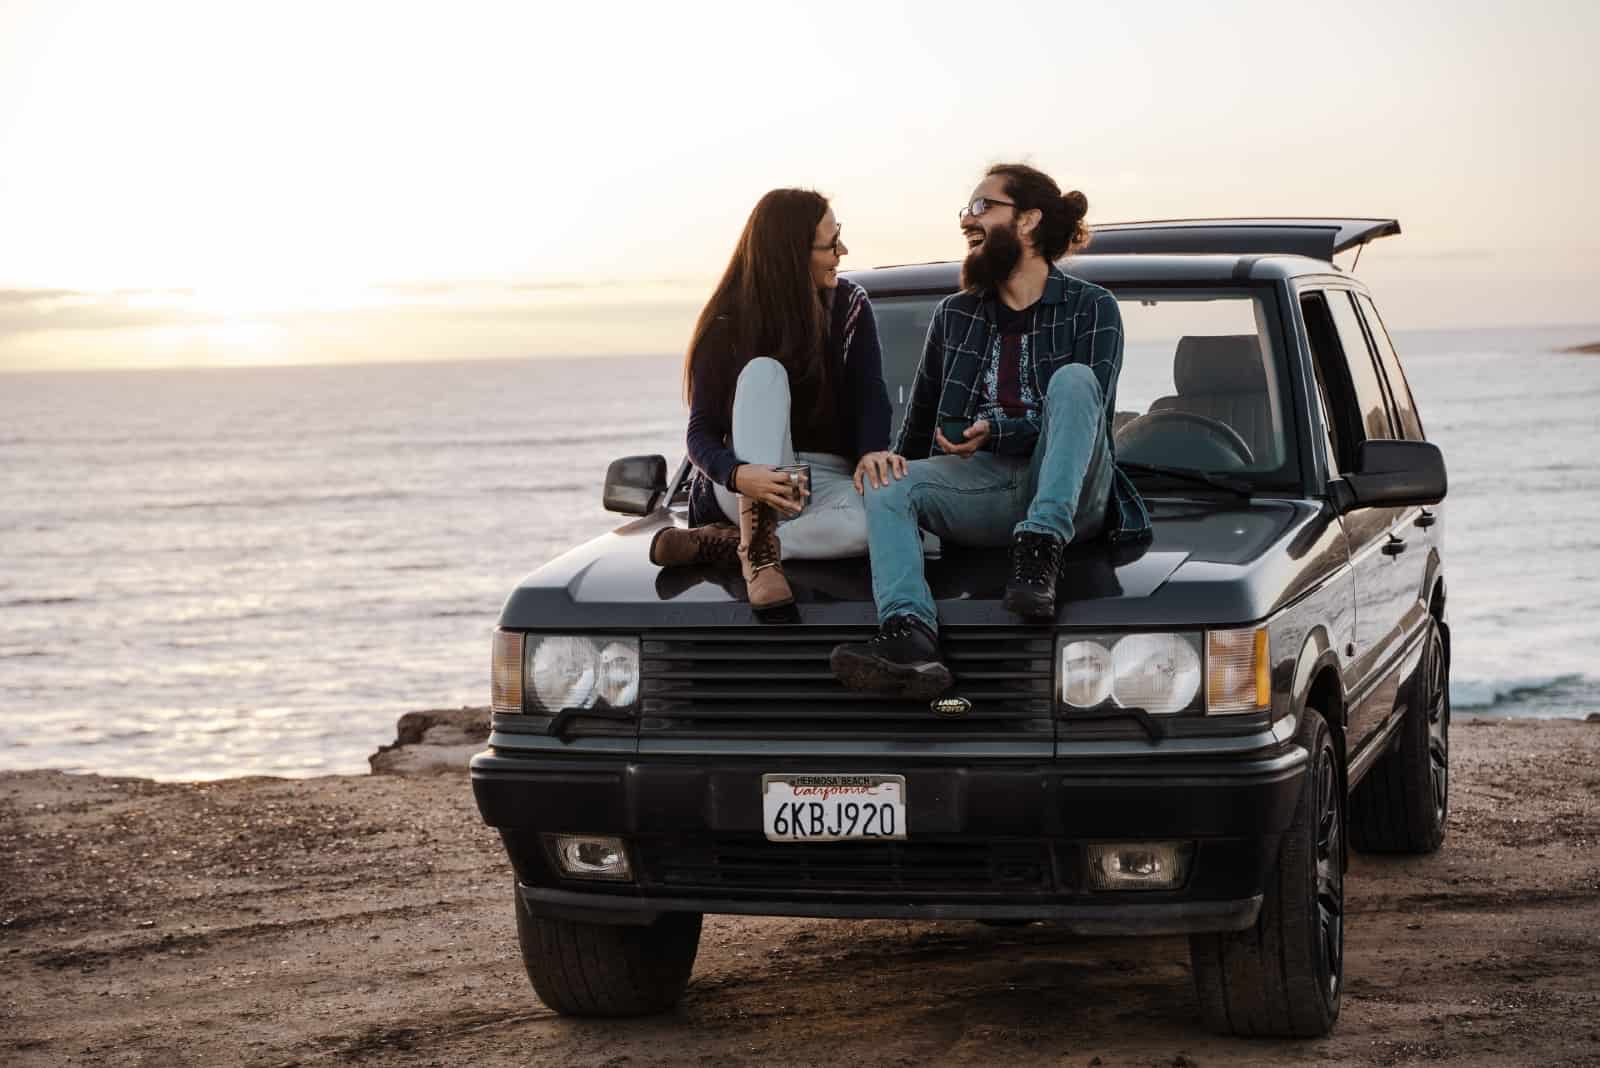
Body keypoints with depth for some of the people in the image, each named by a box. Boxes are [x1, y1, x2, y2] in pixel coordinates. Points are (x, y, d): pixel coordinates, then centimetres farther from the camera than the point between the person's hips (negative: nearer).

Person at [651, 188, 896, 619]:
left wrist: (872, 451, -26)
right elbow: (701, 436, -9)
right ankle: (759, 552, -36)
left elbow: (871, 398, -2)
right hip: (753, 484, -1)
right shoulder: (727, 325, -5)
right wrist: (739, 475, -33)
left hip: (828, 480, 1)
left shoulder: (849, 305, 3)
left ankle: (718, 542, -23)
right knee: (764, 371, -30)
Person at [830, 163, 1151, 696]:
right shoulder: (954, 314, 20)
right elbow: (919, 423, 26)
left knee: (1073, 378, -28)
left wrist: (995, 431, -18)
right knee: (884, 486, -24)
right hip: (981, 484, 3)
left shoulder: (1090, 308, 7)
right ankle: (909, 634, -49)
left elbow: (1087, 409, -7)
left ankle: (1040, 549, -38)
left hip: (1068, 495, -3)